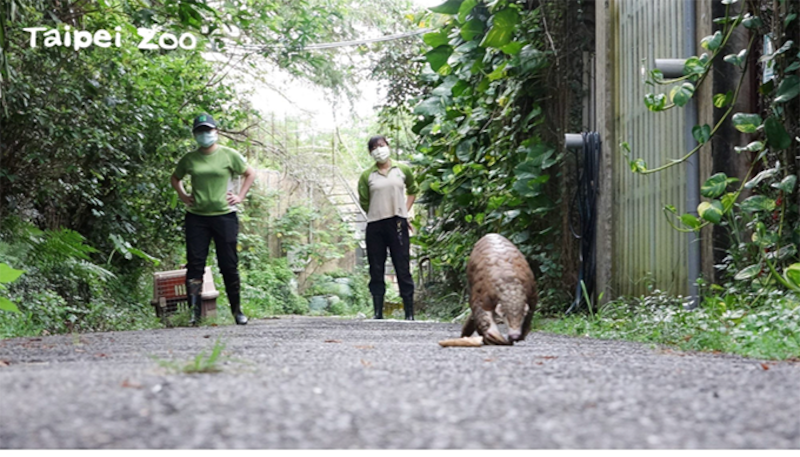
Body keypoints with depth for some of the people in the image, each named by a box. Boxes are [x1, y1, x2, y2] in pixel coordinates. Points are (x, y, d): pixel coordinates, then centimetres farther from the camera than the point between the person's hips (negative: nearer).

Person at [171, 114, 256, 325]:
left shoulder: (229, 155, 0)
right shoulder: (189, 159, 6)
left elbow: (250, 174, 10)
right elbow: (175, 178, 24)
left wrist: (240, 196, 1)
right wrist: (182, 195, 8)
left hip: (224, 215, -2)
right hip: (196, 217, 2)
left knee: (229, 264, 3)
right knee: (195, 263, -5)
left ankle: (237, 310, 15)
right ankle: (194, 311, -7)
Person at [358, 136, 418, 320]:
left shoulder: (402, 170, 7)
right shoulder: (366, 176, 4)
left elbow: (413, 190, 21)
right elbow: (364, 203, 9)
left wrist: (405, 212, 11)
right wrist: (378, 214, 4)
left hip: (397, 224, 0)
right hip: (375, 227, 1)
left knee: (403, 269, -2)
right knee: (376, 270, 2)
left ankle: (409, 313, -1)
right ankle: (378, 312, 8)